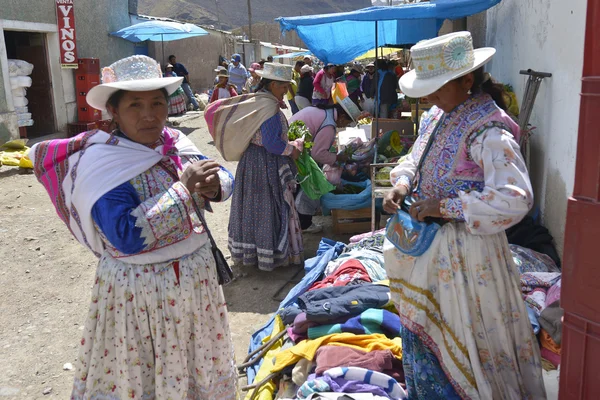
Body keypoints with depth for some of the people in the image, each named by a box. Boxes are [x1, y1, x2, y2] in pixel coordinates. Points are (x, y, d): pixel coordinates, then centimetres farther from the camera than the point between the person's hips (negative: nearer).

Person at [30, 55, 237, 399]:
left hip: (197, 276, 6)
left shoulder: (176, 143, -1)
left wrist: (214, 186, -20)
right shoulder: (100, 163, -20)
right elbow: (128, 238, -30)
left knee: (204, 364, 24)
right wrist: (185, 189, -27)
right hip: (140, 290, -6)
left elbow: (225, 178, 4)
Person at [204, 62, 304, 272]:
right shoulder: (269, 107, -21)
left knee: (251, 204, 17)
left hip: (249, 160, 9)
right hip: (268, 164, -9)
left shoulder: (251, 100, 6)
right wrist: (292, 150, -7)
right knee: (269, 207, 0)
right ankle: (273, 254, 10)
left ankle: (246, 250, 29)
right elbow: (272, 143, -24)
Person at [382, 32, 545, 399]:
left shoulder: (489, 130, -22)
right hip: (428, 244, 9)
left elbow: (515, 198, -30)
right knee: (425, 327, 23)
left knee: (464, 336, 8)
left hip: (463, 249, -9)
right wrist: (403, 183, -5)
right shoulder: (438, 116, 4)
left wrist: (445, 207, -26)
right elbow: (416, 158, 18)